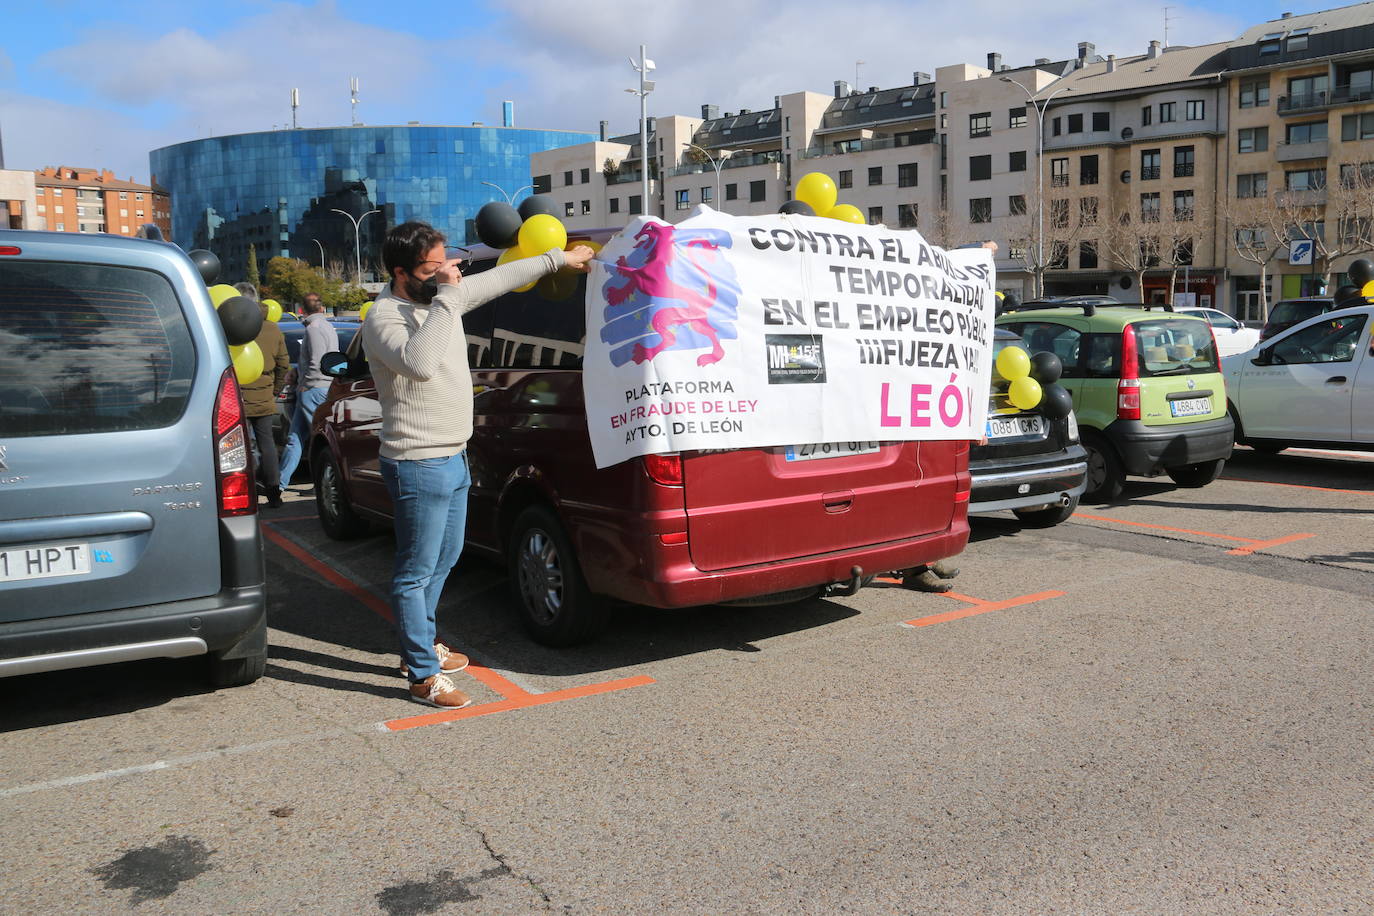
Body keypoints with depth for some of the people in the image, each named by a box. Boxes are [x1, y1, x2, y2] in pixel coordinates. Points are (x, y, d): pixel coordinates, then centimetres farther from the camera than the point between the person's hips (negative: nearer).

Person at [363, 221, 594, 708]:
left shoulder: (443, 296, 5)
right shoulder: (384, 317, -18)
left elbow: (500, 278, 18)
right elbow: (419, 363, -38)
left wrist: (560, 258, 23)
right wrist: (446, 296, -32)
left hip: (454, 458, 9)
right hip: (419, 466, -9)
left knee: (444, 560, 22)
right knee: (416, 572, 0)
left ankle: (421, 644, 38)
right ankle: (423, 676, 10)